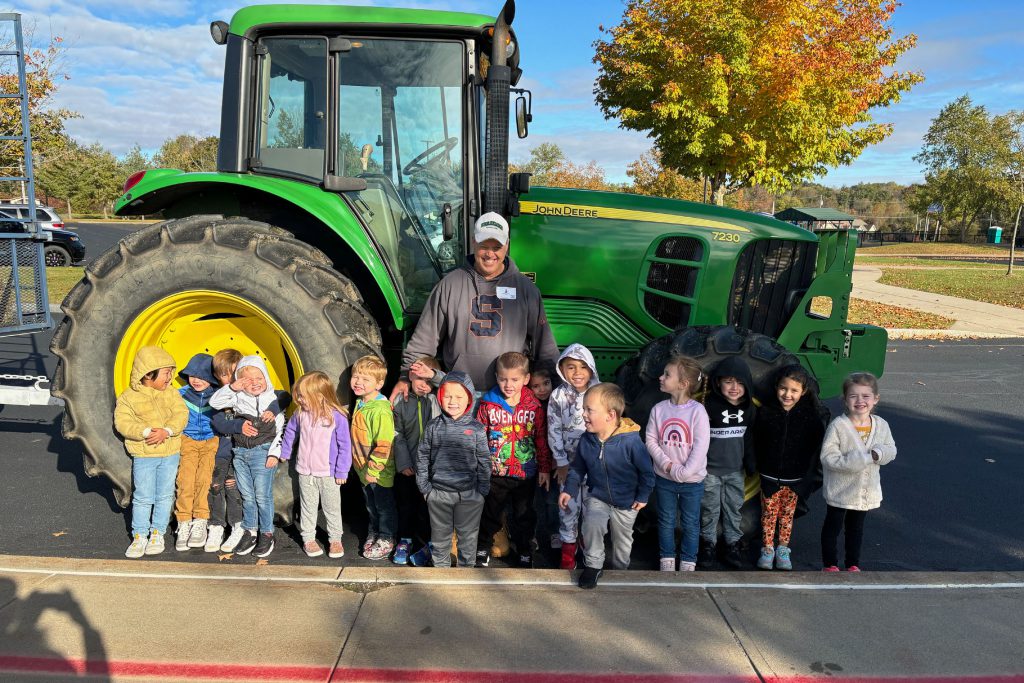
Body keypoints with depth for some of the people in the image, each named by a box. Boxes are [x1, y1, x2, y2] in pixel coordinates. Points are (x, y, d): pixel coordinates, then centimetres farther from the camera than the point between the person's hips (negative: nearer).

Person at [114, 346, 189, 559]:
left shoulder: (171, 394, 4)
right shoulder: (128, 397, -4)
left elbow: (181, 414, -7)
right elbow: (122, 423, -13)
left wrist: (166, 431, -23)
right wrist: (145, 432, -26)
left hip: (170, 454, 3)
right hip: (143, 455, -2)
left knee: (164, 496, 9)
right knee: (142, 497, 2)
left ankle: (157, 533, 21)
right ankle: (140, 536, 14)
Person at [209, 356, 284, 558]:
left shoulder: (273, 401, -2)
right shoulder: (238, 398, 6)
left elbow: (280, 431, -2)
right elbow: (214, 402, 2)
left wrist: (274, 453, -9)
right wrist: (231, 388, -8)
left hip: (262, 452, -4)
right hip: (240, 452, 4)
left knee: (262, 495, -1)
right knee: (247, 495, 12)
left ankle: (266, 534, 11)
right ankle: (249, 532, 23)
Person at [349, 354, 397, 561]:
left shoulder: (380, 410, -27)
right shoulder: (360, 403, 3)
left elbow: (384, 444, -27)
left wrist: (373, 468, -21)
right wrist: (362, 466, 18)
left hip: (379, 471, -8)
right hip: (364, 468, 8)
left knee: (384, 506, 10)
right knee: (371, 505, 24)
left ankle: (386, 539, 26)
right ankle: (373, 531, 42)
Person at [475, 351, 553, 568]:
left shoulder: (534, 406, -6)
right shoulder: (488, 403, -7)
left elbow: (542, 438, 0)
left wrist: (544, 468, 1)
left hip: (526, 473, 0)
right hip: (494, 472, 0)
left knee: (524, 515, 13)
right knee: (490, 512, 16)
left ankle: (525, 551, 31)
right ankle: (483, 548, 34)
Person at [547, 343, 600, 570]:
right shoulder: (558, 396, -8)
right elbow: (554, 431, -5)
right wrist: (561, 462, -7)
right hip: (569, 461, -1)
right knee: (568, 505, 5)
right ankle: (568, 549, 21)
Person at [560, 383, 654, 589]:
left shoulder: (630, 440, -29)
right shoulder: (586, 440, -16)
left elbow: (646, 470, -15)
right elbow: (577, 467, 2)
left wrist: (643, 496, -8)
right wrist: (570, 489, -6)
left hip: (626, 502, -1)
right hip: (597, 497, 2)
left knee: (622, 539, 19)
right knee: (592, 523, -26)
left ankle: (620, 569, 47)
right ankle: (593, 565, -3)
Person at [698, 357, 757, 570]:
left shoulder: (749, 408, 1)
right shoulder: (709, 405, -16)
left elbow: (749, 439, 11)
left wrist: (751, 464, 14)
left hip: (736, 470, 4)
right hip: (711, 469, -4)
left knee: (733, 508, 14)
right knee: (710, 509, 9)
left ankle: (732, 544, 29)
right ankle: (708, 544, 24)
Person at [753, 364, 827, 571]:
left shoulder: (811, 416, -8)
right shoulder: (765, 412, -8)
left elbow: (816, 447, -3)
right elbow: (757, 444, -1)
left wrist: (808, 475, -4)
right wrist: (758, 468, -4)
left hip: (795, 478, 0)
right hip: (769, 476, 0)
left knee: (788, 514, 14)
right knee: (769, 513, 9)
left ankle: (783, 549, 30)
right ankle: (767, 549, 24)